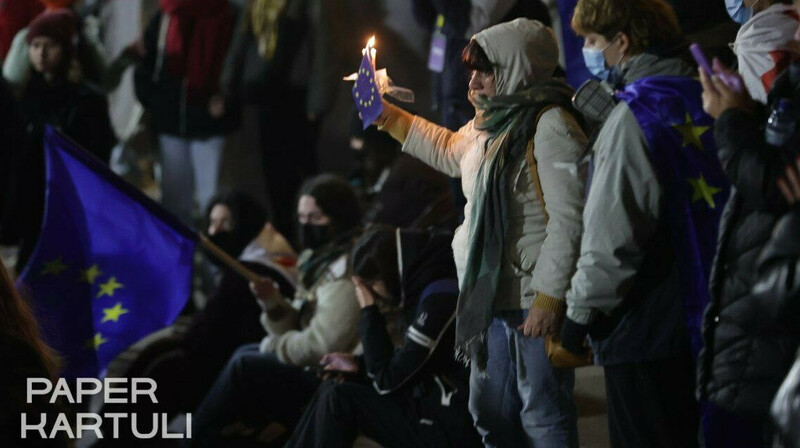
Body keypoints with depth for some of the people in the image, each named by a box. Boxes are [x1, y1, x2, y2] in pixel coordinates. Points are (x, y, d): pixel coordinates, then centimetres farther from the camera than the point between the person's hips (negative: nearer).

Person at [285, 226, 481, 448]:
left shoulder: (440, 299, -21)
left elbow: (388, 381, -17)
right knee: (331, 389, 8)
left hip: (451, 429, -10)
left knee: (341, 399, -12)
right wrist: (359, 364, 7)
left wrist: (369, 313, -10)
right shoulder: (426, 290, 8)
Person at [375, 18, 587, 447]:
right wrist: (390, 119, 26)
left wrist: (548, 299, -25)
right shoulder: (491, 123, 13)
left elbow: (568, 218, -23)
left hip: (533, 301, -10)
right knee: (490, 414, 18)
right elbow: (450, 152, 35)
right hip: (492, 298, 10)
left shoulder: (551, 126, -18)